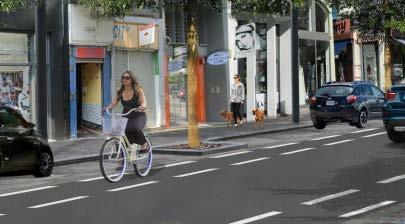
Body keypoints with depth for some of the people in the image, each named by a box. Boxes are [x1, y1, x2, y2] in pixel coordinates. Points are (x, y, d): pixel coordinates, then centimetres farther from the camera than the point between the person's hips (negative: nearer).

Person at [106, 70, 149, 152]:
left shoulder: (138, 90, -5)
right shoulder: (120, 92, 5)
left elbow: (143, 102, -16)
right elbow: (113, 103, 0)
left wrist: (142, 106, -39)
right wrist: (107, 108, -21)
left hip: (138, 116, -4)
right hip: (126, 117, 4)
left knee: (135, 128, -35)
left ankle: (144, 144, -6)